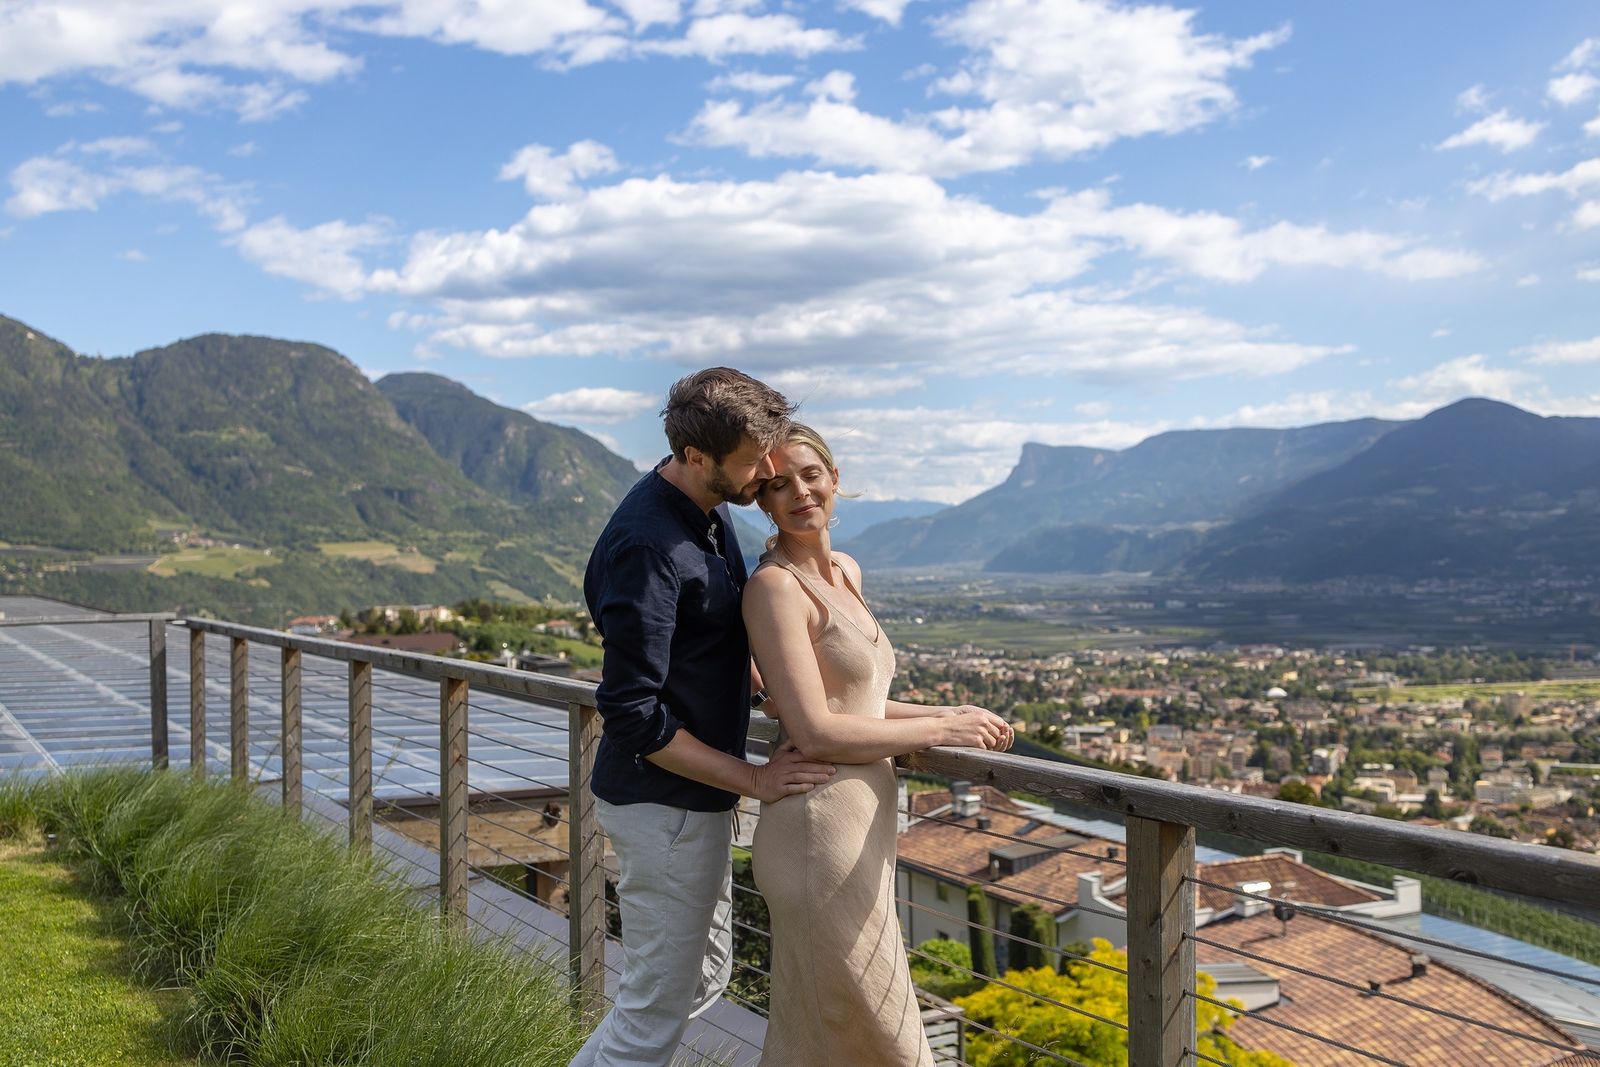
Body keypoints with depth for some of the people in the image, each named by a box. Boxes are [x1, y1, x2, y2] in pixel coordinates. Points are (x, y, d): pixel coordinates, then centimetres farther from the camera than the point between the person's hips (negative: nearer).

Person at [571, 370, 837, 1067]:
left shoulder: (707, 512, 5)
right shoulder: (648, 546, -26)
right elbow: (632, 715, -26)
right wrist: (753, 779, -21)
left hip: (697, 797, 10)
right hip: (665, 806, -10)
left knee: (704, 976, 21)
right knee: (657, 1009, 2)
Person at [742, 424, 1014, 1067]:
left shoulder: (845, 573, 13)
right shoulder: (774, 586, -14)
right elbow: (815, 732, -20)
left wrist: (950, 714, 9)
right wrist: (940, 730, -12)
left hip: (859, 823, 9)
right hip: (820, 828, -9)